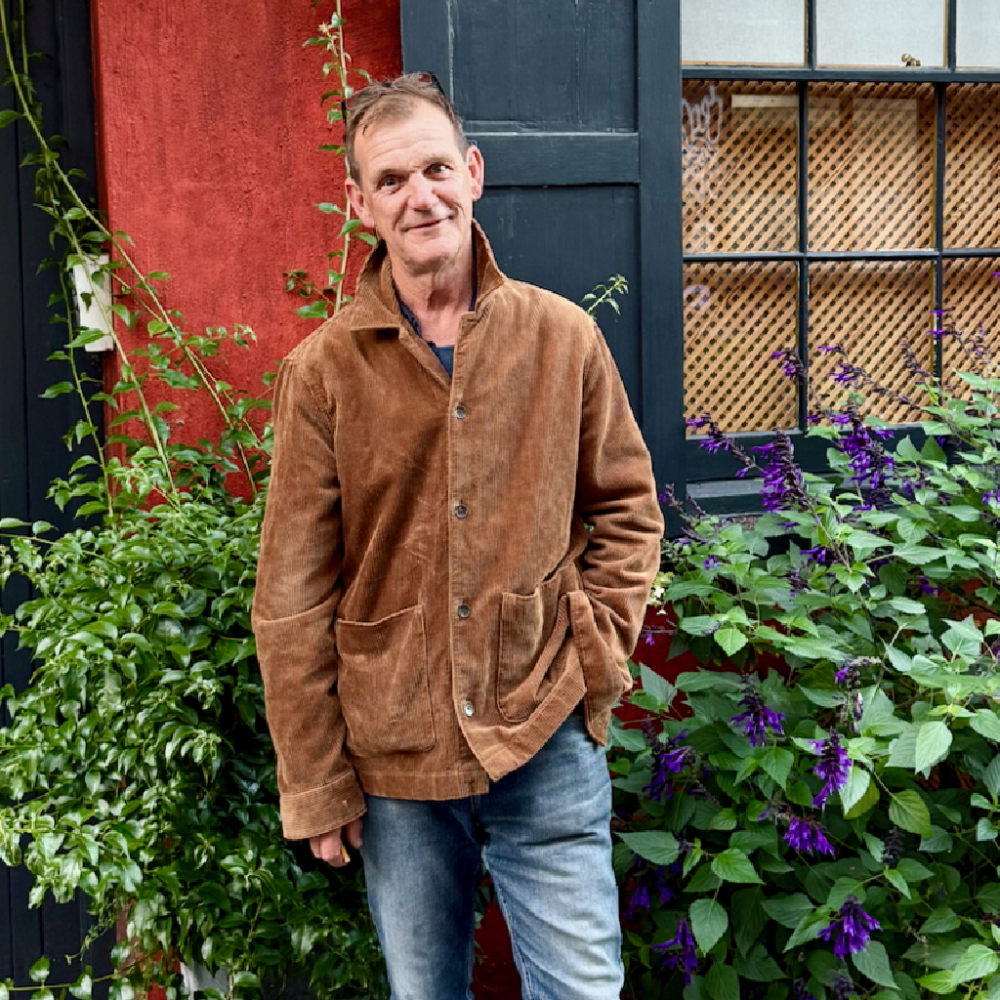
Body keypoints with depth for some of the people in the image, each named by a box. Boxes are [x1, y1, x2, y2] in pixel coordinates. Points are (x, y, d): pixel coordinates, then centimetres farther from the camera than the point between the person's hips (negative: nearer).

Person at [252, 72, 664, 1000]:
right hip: (394, 761, 0)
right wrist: (317, 788, -2)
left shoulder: (563, 337, -1)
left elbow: (628, 509, 10)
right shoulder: (322, 370, -6)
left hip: (548, 748, 0)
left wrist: (596, 651, -4)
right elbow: (291, 605, -3)